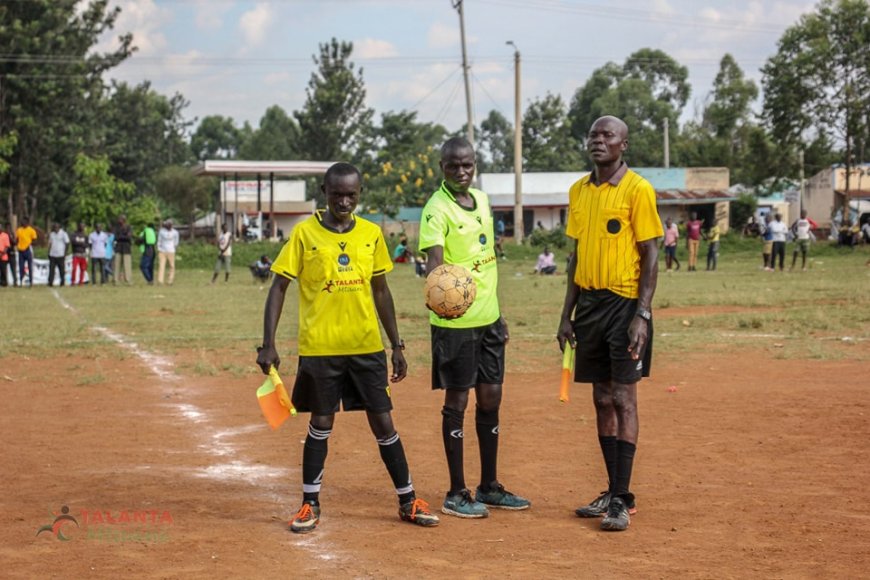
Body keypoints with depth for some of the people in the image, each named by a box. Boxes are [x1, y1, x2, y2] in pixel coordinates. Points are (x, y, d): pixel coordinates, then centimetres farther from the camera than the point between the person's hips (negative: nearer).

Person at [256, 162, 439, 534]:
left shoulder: (371, 234, 5)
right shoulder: (304, 234, -5)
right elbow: (279, 287, -3)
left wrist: (397, 345, 12)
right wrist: (268, 345, -11)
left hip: (367, 346, 3)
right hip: (319, 347, -2)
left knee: (383, 423, 6)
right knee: (321, 423, 5)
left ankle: (408, 502, 17)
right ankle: (310, 504, 19)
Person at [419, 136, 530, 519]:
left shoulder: (481, 200, 10)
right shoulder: (437, 208, -13)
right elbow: (434, 258, -28)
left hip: (487, 318, 8)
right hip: (455, 322, -7)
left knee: (490, 399, 12)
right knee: (457, 401, -1)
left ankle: (489, 487, 23)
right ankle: (456, 493, 8)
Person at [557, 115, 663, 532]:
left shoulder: (637, 190, -7)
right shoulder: (578, 191, 12)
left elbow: (650, 255, -9)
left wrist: (642, 315, -17)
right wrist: (567, 315, 13)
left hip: (624, 305, -6)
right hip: (589, 304, 6)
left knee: (623, 399, -5)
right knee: (602, 400, 10)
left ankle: (622, 500, -3)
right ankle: (614, 493, 17)